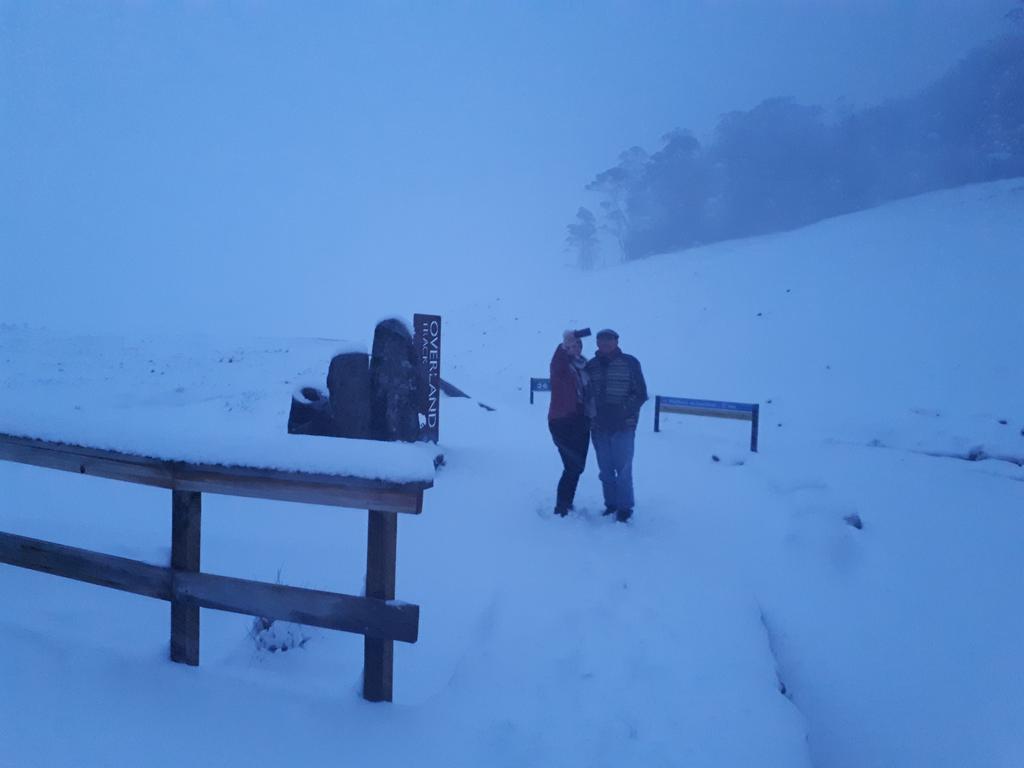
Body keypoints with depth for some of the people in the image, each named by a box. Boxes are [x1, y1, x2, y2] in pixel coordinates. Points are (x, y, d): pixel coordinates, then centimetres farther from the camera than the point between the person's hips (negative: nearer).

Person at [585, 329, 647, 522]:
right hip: (599, 427, 3)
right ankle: (611, 504, 24)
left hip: (623, 426, -3)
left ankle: (624, 507, 11)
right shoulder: (591, 366, 6)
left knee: (623, 468, -1)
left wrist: (624, 411, -13)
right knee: (605, 470, 11)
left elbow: (641, 394, -3)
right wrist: (590, 410, -4)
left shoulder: (629, 362, -2)